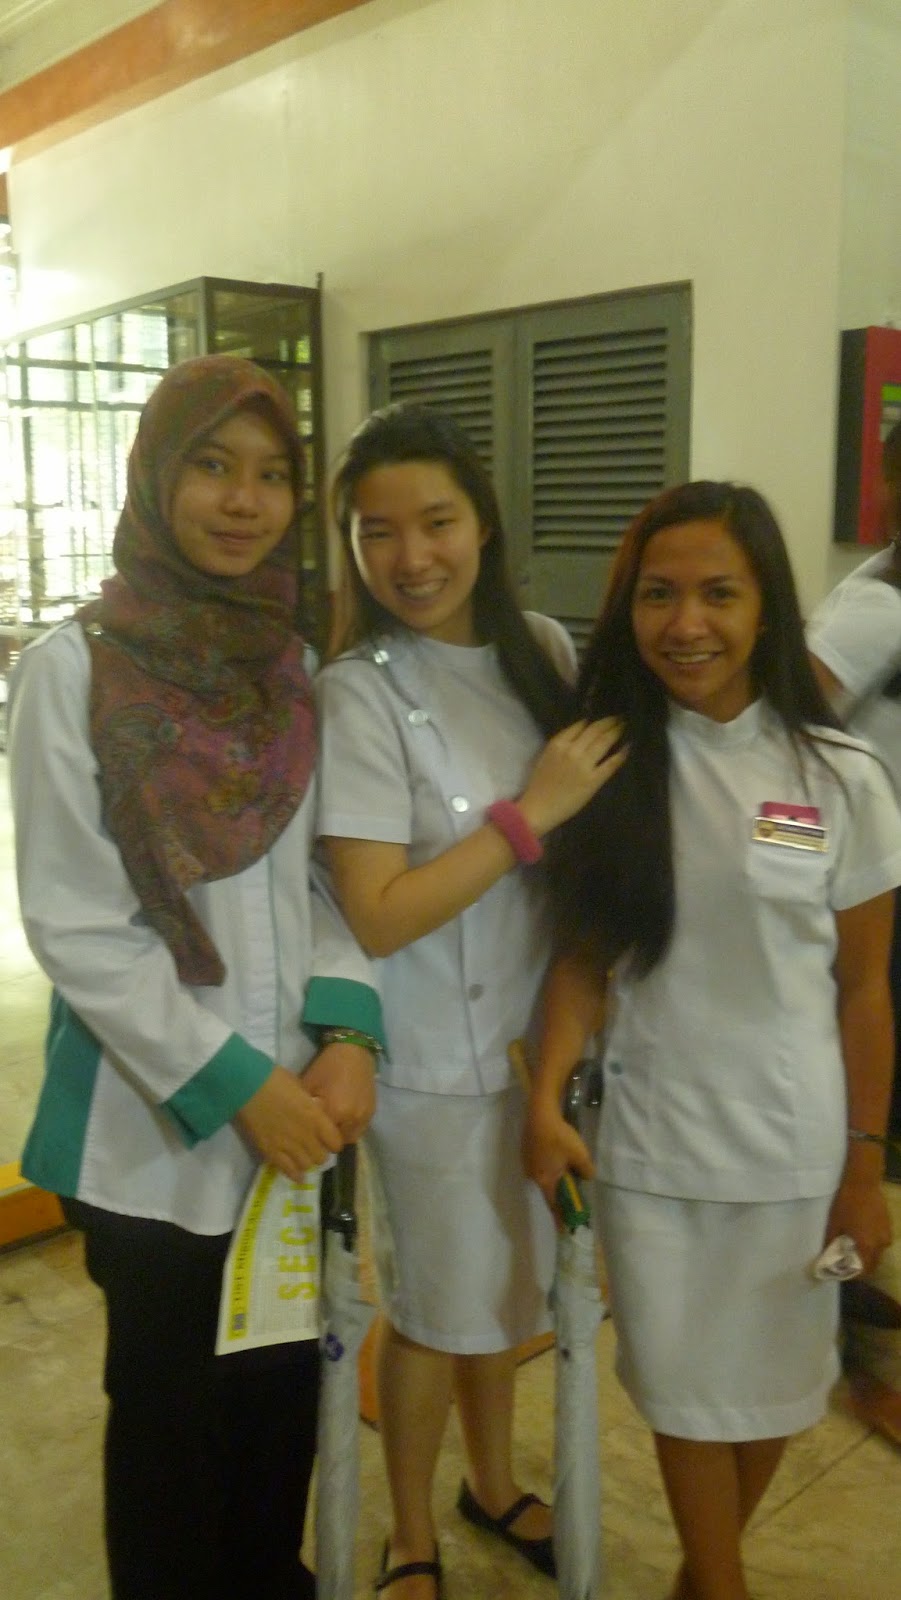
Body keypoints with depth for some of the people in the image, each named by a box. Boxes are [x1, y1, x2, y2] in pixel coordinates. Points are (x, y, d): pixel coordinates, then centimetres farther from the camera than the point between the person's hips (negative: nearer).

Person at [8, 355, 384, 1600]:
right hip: (159, 1123, -4)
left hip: (294, 1104, 5)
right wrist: (233, 1085, -16)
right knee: (173, 1404, 14)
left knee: (285, 1384, 20)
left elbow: (330, 881, 5)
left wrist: (346, 1032, -11)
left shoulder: (296, 665, 3)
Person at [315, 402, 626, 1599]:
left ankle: (493, 1483, 49)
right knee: (438, 1304, 13)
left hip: (539, 1032, 5)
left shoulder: (543, 650, -3)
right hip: (435, 1062, -5)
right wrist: (533, 810, -24)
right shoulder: (359, 695, -20)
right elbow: (376, 916, -24)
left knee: (507, 1284, 23)